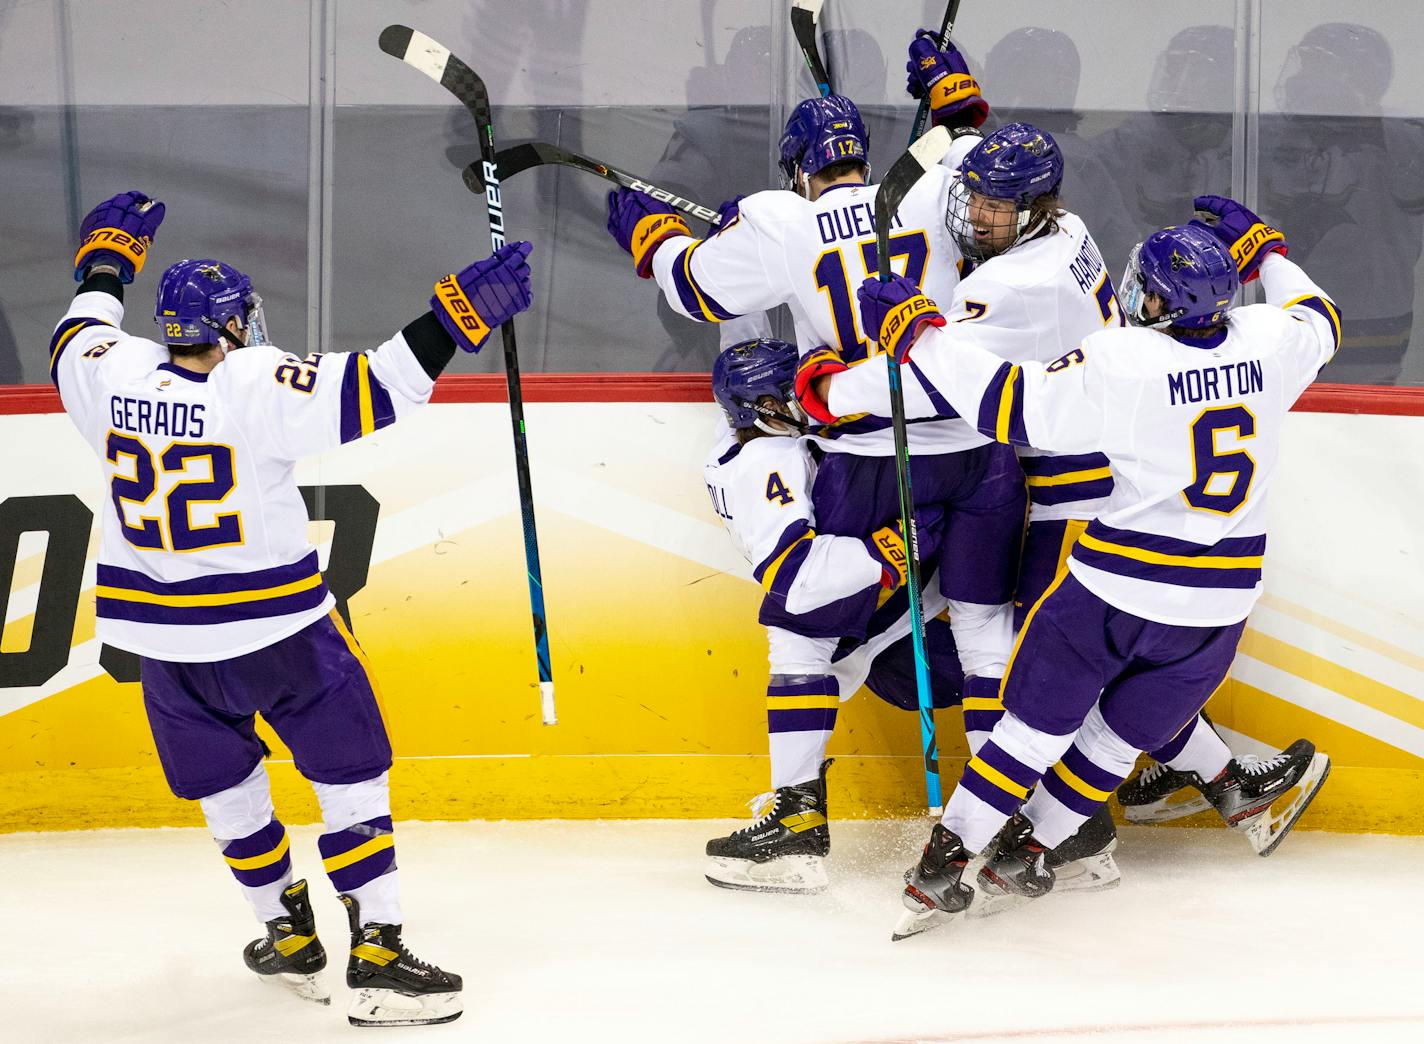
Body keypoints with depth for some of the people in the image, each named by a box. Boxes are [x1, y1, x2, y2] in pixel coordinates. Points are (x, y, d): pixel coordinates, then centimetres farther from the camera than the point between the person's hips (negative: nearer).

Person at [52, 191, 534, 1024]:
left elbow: (76, 345, 19)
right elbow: (372, 392, -25)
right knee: (351, 774, 2)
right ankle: (376, 957, -5)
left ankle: (289, 936, 31)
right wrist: (458, 317, -22)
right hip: (277, 628, -5)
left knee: (226, 785, 22)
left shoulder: (114, 374, -4)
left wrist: (106, 260, 33)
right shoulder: (257, 385, -19)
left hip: (161, 632, 5)